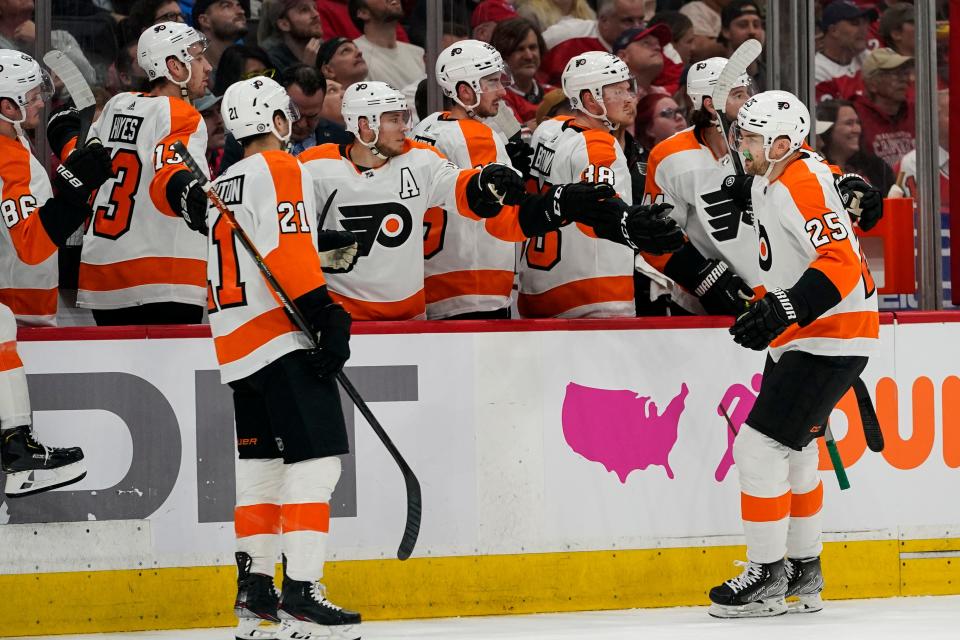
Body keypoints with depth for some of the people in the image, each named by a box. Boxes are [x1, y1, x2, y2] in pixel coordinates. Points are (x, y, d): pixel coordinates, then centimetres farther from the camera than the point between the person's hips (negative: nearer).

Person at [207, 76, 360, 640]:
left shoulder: (223, 187, 20)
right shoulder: (280, 170, -6)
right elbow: (289, 250, -19)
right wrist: (326, 316, -21)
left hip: (234, 343, 9)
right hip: (281, 339, -9)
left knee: (262, 464, 14)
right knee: (315, 460, -11)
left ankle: (254, 594, 14)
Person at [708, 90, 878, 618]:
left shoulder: (802, 185, -22)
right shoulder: (773, 180, 8)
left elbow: (840, 263, -31)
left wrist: (784, 311, -38)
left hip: (831, 340, -11)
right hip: (800, 336, 11)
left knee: (760, 448, -12)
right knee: (792, 453, 18)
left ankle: (767, 578, -3)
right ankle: (804, 574, 28)